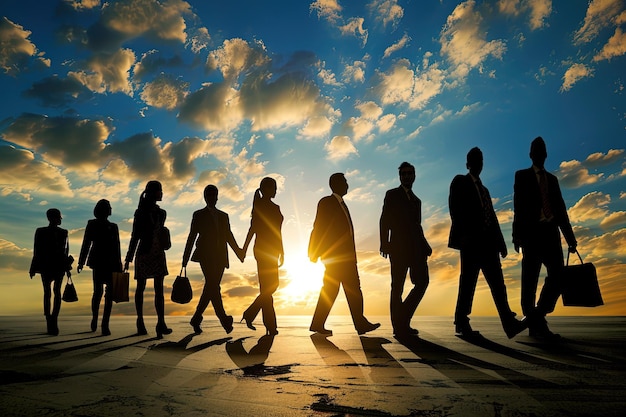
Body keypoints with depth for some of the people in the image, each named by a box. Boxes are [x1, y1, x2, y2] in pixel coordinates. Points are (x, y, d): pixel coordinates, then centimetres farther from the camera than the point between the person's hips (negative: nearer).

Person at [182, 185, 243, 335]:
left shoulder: (223, 216, 19)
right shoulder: (199, 215, 9)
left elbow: (229, 236, 15)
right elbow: (192, 237, 7)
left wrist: (238, 251, 1)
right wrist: (185, 258, 3)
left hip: (219, 257, 4)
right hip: (205, 255, -4)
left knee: (211, 288, 3)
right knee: (213, 286, -17)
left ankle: (196, 319, 15)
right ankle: (223, 318, -23)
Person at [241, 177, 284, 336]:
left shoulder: (275, 207, 17)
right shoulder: (259, 205, -4)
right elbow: (253, 228, -11)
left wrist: (281, 251, 19)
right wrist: (244, 249, -15)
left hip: (273, 250, 8)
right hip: (263, 250, -8)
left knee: (271, 286, 7)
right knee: (268, 287, -6)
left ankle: (249, 314, 19)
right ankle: (270, 326, 1)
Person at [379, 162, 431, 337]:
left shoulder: (416, 200, 24)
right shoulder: (392, 195, 9)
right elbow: (385, 221, -1)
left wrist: (425, 247, 9)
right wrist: (384, 243, -14)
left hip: (415, 248, 5)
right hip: (398, 247, -5)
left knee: (422, 281, -6)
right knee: (397, 286, -4)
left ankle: (404, 321, 3)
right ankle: (398, 325, -1)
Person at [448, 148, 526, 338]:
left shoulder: (484, 189, 26)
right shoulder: (460, 182, 5)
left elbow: (492, 217, 20)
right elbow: (456, 210, -7)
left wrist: (500, 242, 12)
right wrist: (464, 235, -17)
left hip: (487, 242, 7)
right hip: (471, 242, -7)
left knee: (497, 283, -1)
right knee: (468, 282, -4)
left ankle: (509, 324, -4)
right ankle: (461, 323, 4)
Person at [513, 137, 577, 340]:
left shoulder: (552, 179, 21)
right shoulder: (522, 176, 7)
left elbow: (561, 209, 18)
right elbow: (518, 207, -3)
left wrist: (570, 237, 12)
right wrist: (517, 236, -12)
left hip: (550, 232, 5)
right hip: (532, 232, -4)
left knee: (557, 275, -5)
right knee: (530, 279, -2)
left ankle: (536, 316, 8)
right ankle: (535, 323, 5)